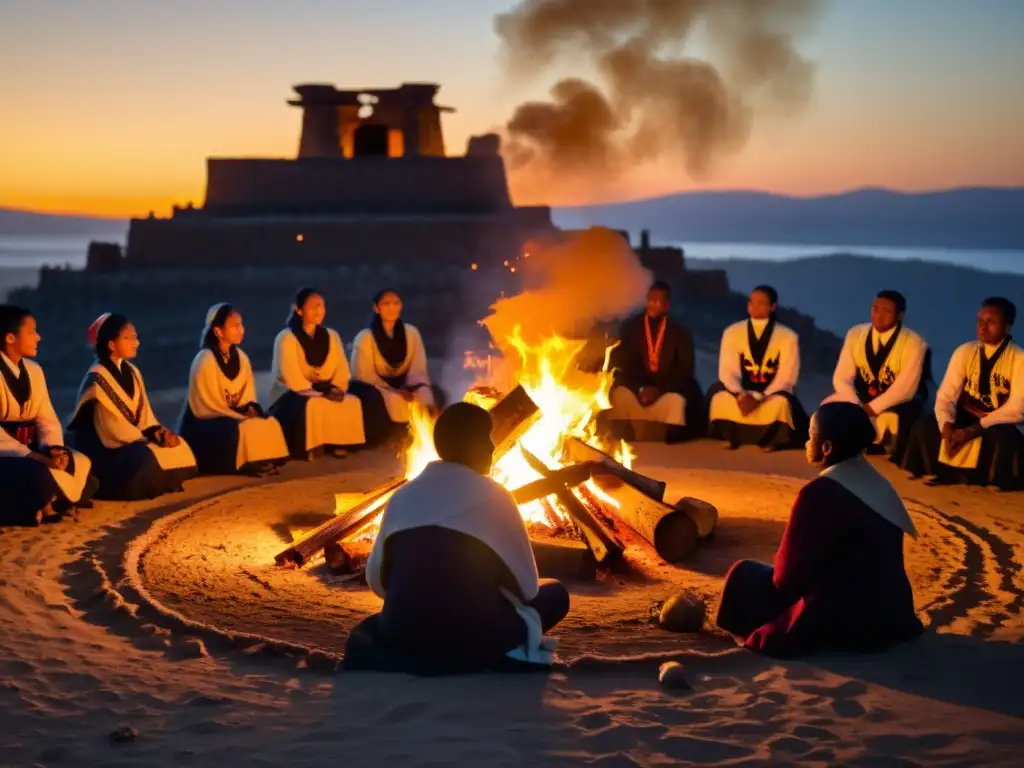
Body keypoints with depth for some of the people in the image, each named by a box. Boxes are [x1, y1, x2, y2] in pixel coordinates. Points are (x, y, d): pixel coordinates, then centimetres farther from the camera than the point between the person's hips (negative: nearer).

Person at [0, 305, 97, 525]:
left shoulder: (34, 370, 9)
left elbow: (47, 419, 7)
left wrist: (54, 449, -14)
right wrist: (37, 458, -29)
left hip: (28, 449, 7)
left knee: (88, 482, -8)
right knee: (39, 479, -34)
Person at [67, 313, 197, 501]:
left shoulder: (132, 372, 8)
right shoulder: (97, 379, -18)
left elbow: (143, 411, 7)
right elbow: (112, 425, -20)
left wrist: (157, 431, -13)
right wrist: (150, 440, -18)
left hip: (129, 438, 8)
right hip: (102, 446, -8)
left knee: (179, 448, -10)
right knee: (144, 459, -33)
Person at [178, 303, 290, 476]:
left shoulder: (240, 357, 3)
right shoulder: (205, 361, -18)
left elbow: (247, 395, 9)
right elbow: (208, 405, -18)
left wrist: (250, 410, -13)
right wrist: (244, 419, -19)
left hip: (231, 417, 7)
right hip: (205, 422, -7)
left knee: (269, 423, -15)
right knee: (247, 430, -31)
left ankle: (261, 461, -12)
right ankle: (246, 464, -13)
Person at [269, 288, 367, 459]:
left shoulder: (332, 336, 10)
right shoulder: (286, 338, -9)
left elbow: (341, 368, 4)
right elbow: (292, 377, -17)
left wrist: (336, 389, -16)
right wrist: (319, 394, -25)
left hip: (326, 392, 5)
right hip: (292, 395, -5)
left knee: (352, 402, -23)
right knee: (314, 406, -37)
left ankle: (337, 442, -11)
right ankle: (309, 446, -23)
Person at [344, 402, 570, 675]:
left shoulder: (403, 495, 11)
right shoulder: (492, 495, 0)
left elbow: (377, 579, 13)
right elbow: (527, 584, 3)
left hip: (404, 632, 5)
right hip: (471, 632, -5)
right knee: (555, 595, 18)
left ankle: (413, 653, 9)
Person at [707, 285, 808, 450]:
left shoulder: (788, 337, -7)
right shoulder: (732, 332, -1)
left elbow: (786, 377, -13)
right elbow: (728, 370, -8)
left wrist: (758, 399, -26)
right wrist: (741, 395, -28)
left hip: (772, 393, -2)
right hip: (742, 392, 2)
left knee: (781, 403, -37)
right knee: (720, 398, -31)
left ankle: (771, 440, -5)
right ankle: (731, 437, -2)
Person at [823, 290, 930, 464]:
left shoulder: (914, 343, -16)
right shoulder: (856, 334, -4)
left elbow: (905, 388, -23)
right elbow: (842, 378, -9)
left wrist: (871, 409, -31)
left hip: (897, 404, -4)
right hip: (862, 397, 4)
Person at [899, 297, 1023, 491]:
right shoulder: (965, 351, 0)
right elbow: (946, 395, -6)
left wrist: (975, 429, -27)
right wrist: (947, 426, -27)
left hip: (999, 427, -3)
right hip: (965, 421, 4)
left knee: (1002, 437, -38)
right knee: (925, 425, -22)